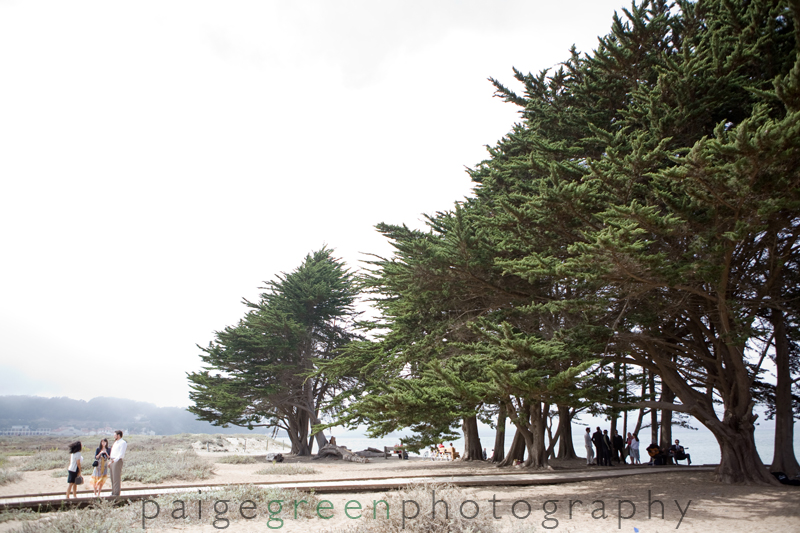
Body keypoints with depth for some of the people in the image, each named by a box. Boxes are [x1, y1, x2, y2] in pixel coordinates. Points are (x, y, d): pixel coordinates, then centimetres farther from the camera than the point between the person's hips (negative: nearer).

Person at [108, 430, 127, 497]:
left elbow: (121, 454, -18)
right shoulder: (115, 443, 21)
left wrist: (115, 460, -30)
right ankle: (113, 492, 17)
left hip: (117, 461, -9)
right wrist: (110, 461, 16)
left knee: (116, 477, -8)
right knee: (112, 478, 11)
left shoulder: (123, 443, -8)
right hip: (112, 461, 9)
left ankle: (116, 493, -5)